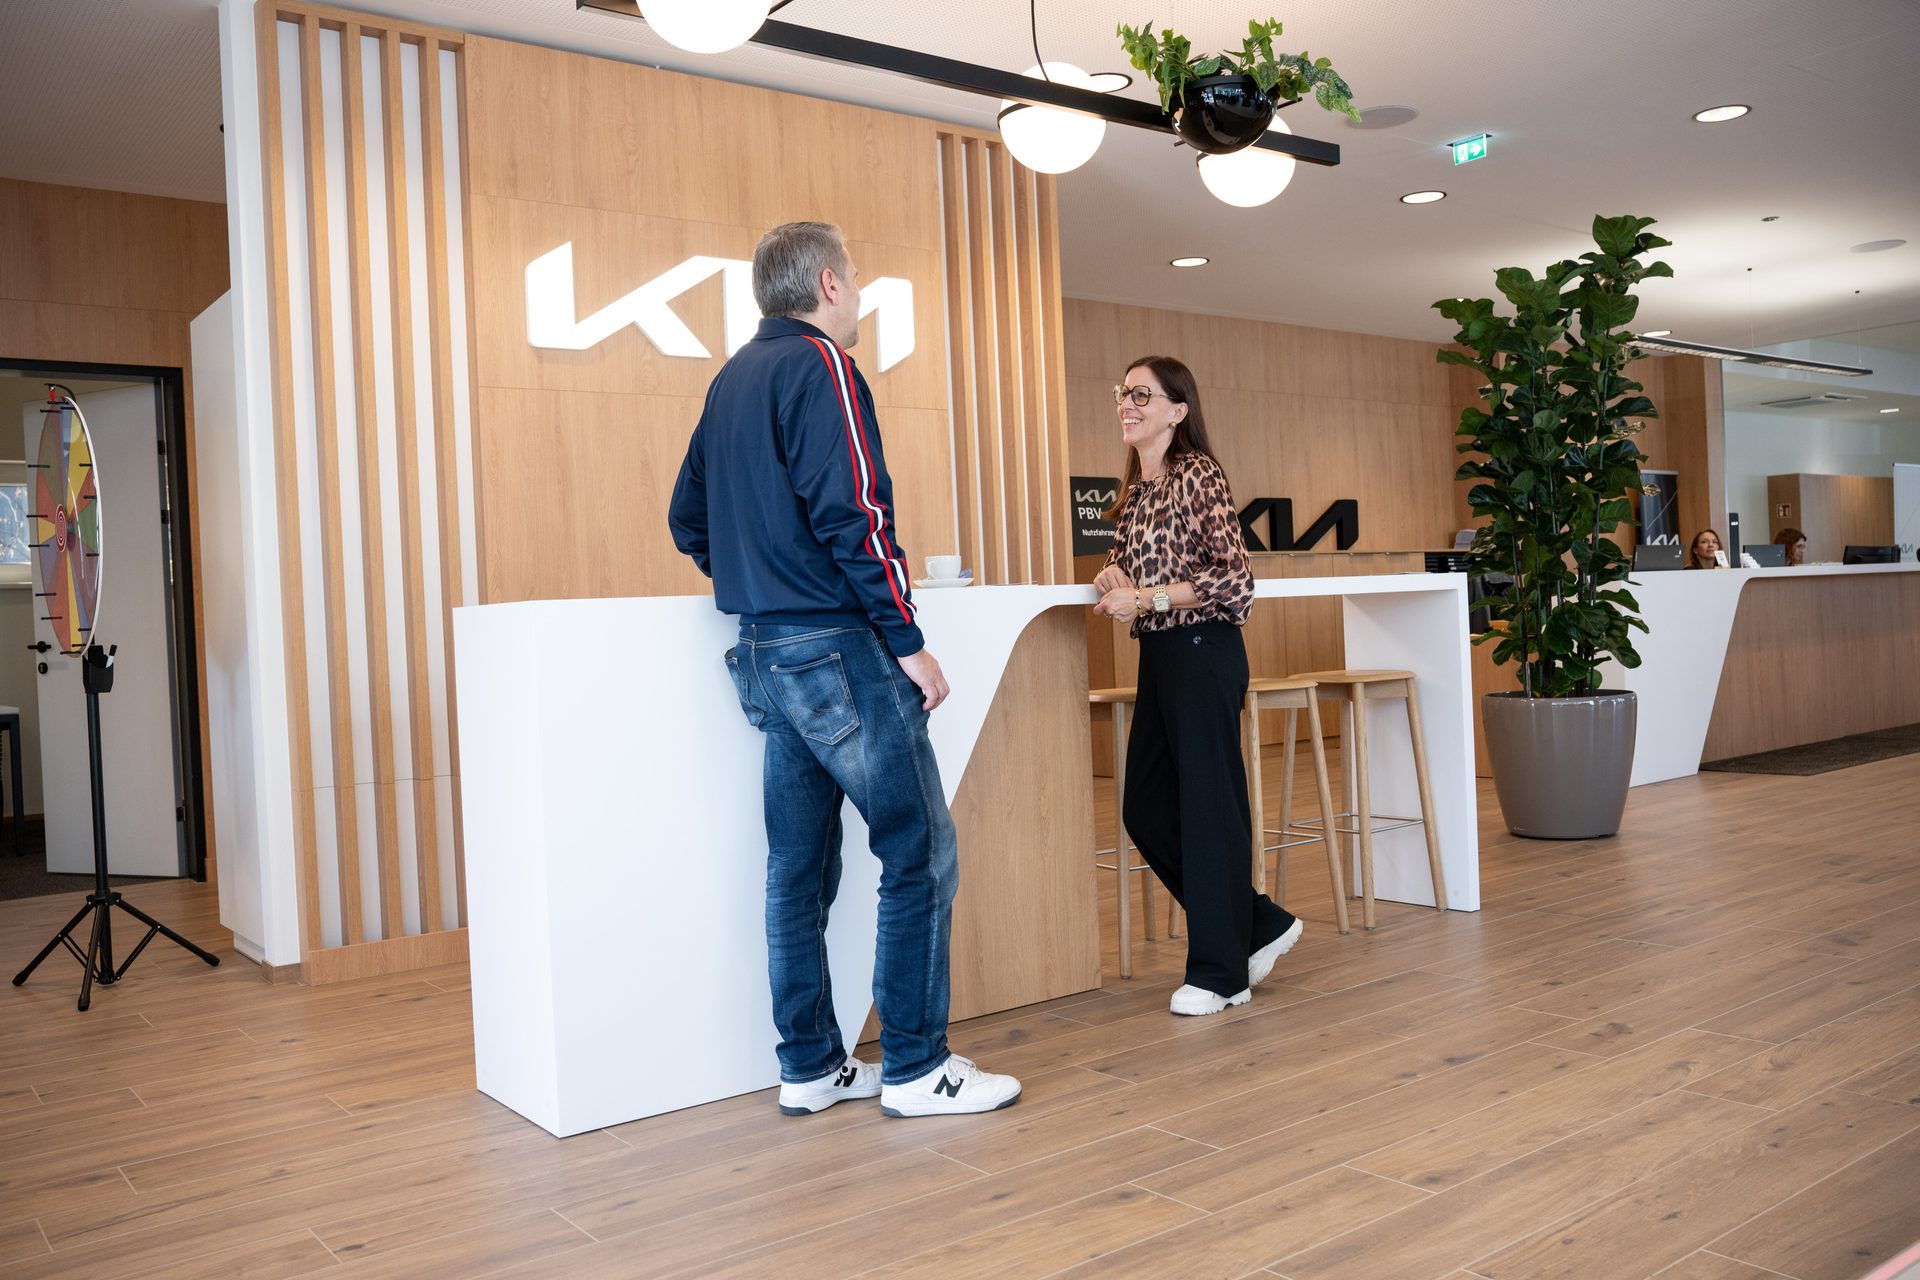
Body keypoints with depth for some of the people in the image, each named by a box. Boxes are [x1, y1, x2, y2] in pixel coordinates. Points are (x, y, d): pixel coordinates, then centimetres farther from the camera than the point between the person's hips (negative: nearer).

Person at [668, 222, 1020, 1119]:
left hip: (765, 655, 9)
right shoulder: (818, 364, -8)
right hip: (839, 648, -9)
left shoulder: (730, 381, 18)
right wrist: (908, 640, -15)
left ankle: (809, 1067, 19)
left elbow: (687, 520, 21)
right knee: (920, 851, -2)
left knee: (800, 865, 11)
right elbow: (852, 512, -18)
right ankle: (914, 1067, 4)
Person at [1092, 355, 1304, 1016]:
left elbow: (1235, 578, -14)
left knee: (1209, 808, -2)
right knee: (1146, 810, 10)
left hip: (1203, 652, -9)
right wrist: (1113, 574, 3)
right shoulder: (1136, 489, 15)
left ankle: (1220, 973, 11)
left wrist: (1146, 600, -16)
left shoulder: (1199, 475, -9)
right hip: (1157, 656, 9)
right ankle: (1260, 925, 25)